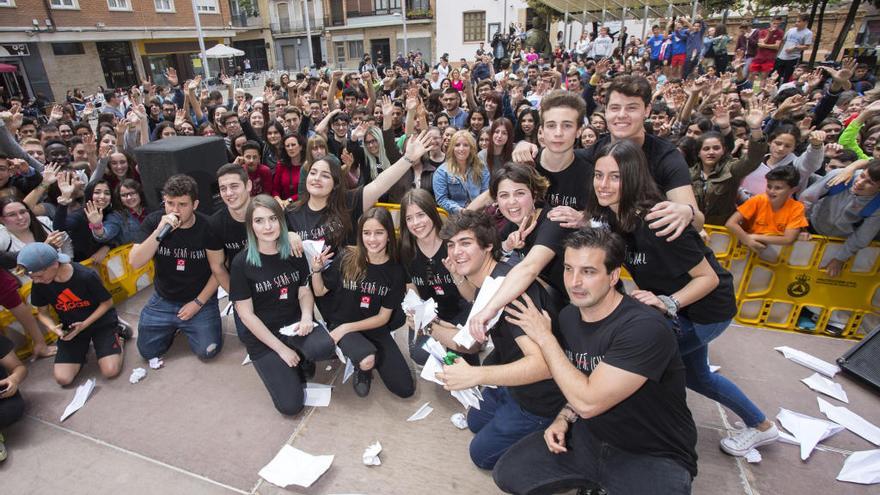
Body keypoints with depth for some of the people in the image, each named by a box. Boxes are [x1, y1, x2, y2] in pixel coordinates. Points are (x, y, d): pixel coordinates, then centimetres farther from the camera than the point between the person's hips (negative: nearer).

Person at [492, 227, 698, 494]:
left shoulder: (646, 328, -28)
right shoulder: (568, 316, -5)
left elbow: (588, 402, -28)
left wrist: (544, 337, -21)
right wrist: (564, 419, -5)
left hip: (654, 457, -5)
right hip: (590, 435, 6)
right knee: (507, 473, -3)